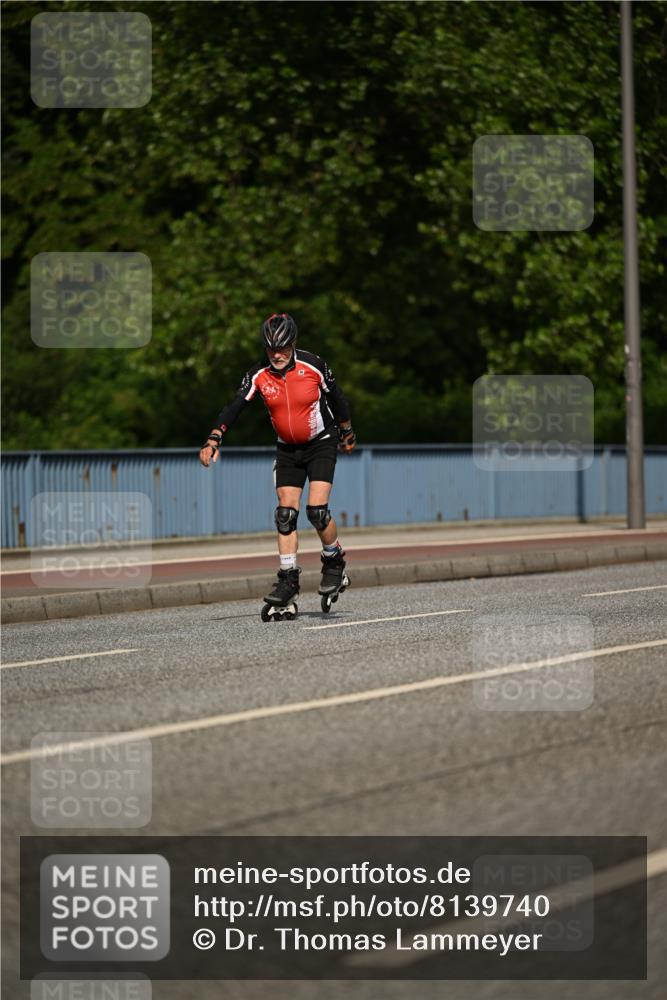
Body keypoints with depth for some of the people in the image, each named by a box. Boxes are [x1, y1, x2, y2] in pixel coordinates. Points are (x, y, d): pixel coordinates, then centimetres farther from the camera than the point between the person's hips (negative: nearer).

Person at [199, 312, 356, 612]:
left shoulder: (313, 367, -17)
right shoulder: (259, 376, -11)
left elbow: (336, 397, -2)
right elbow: (234, 407, -18)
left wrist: (346, 433, 11)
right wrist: (213, 440, -32)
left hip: (321, 444, -3)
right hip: (287, 450, 3)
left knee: (317, 510, -16)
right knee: (285, 514, -3)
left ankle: (334, 561, 8)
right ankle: (288, 579, 2)